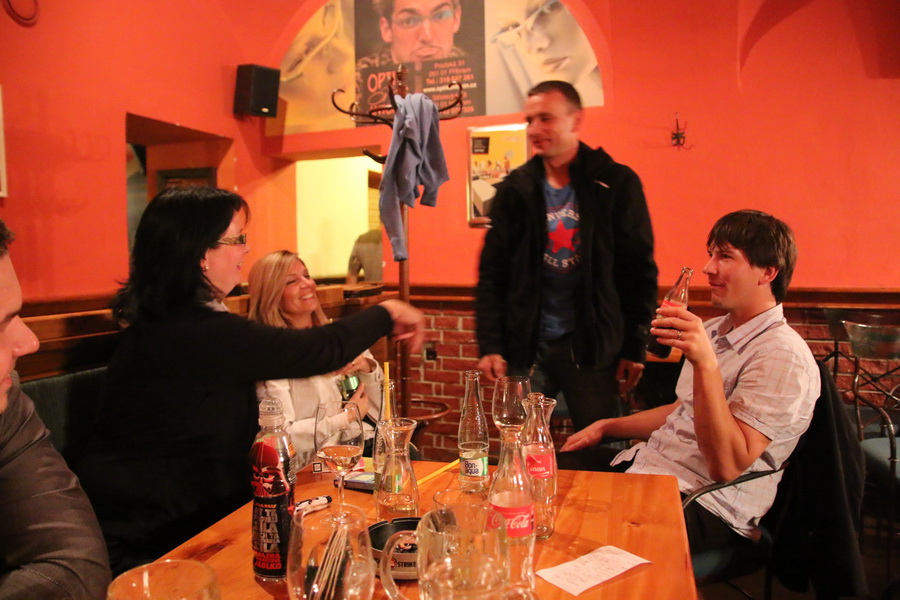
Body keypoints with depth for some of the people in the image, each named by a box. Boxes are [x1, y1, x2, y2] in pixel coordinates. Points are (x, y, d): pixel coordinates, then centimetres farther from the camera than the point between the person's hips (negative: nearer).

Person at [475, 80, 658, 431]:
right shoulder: (515, 189, 4)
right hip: (527, 345, 2)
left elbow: (640, 270, 0)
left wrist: (634, 347, -2)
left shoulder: (616, 184, -1)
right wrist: (489, 345, -3)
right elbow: (491, 272, 3)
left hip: (592, 347, -1)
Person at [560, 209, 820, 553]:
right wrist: (607, 426, 16)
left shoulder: (783, 356, -17)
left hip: (705, 505, -8)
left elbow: (727, 466, -24)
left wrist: (705, 364, -33)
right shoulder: (715, 330, 11)